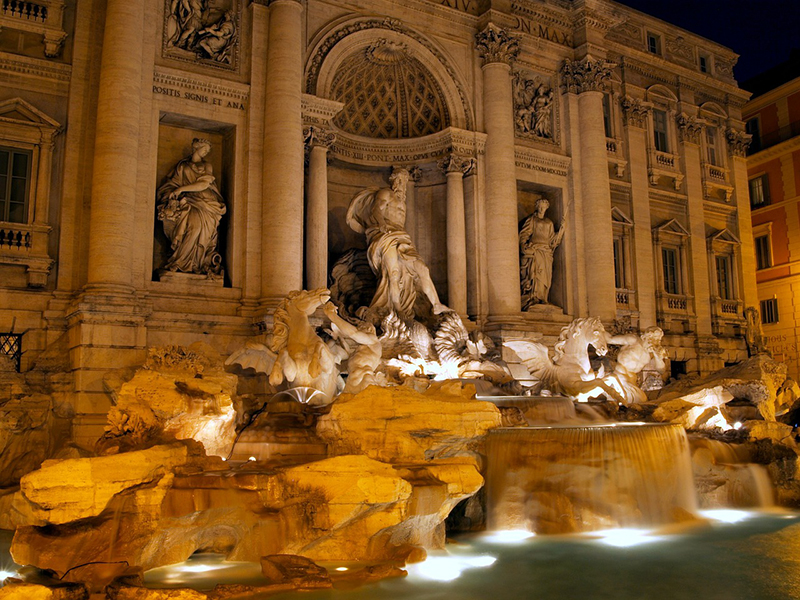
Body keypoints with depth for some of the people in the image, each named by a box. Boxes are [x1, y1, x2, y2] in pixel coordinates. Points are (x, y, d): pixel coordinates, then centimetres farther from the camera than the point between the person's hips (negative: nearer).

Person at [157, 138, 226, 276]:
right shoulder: (182, 166, 18)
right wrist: (174, 194, -7)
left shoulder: (207, 166, 16)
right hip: (186, 202, 0)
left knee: (198, 219, -31)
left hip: (203, 202, 0)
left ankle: (179, 261, -25)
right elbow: (170, 185, 15)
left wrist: (182, 189, -8)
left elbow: (204, 185, -1)